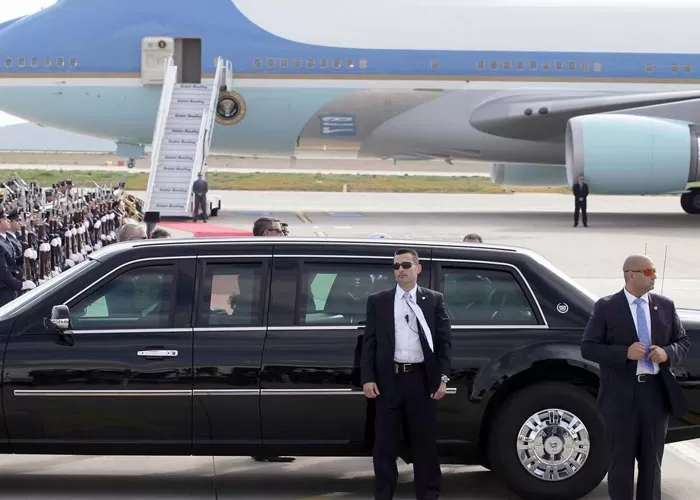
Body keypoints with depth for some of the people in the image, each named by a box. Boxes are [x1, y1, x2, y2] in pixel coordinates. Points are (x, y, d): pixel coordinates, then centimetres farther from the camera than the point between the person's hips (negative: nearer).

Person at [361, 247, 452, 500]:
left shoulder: (434, 300, 6)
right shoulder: (378, 301, 6)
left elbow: (445, 340, 5)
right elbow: (369, 342, 4)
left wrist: (443, 377, -3)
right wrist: (367, 378, -4)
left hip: (422, 378, 0)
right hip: (388, 379, 0)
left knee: (425, 441, 5)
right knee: (384, 443, 3)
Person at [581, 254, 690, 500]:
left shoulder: (665, 306, 6)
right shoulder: (606, 307, -4)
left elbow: (683, 342, 12)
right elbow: (588, 348, -7)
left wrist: (668, 353, -10)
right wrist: (625, 353, -19)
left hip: (656, 393, 3)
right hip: (621, 396, -3)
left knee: (652, 461, 11)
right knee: (621, 462, 5)